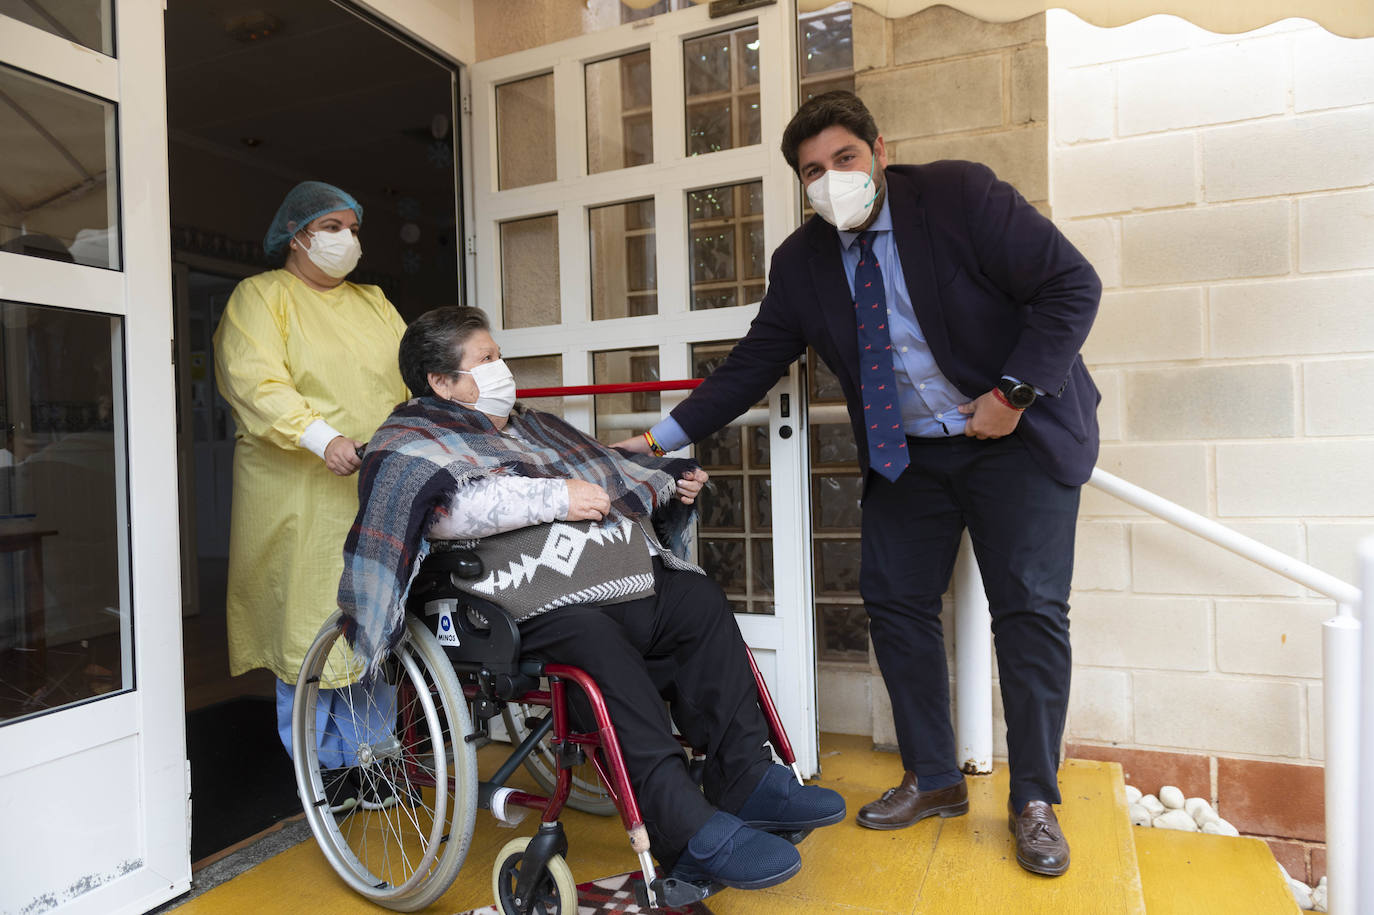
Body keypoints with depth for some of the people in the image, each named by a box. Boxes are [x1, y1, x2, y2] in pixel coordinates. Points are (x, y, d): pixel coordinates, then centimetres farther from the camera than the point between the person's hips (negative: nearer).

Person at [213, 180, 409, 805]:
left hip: (381, 493, 5)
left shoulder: (373, 303, 22)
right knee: (310, 626, -1)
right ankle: (319, 765, 16)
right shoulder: (260, 296, 4)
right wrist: (322, 435, -26)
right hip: (302, 495, -5)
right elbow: (255, 383, -12)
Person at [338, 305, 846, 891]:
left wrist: (671, 483, 22)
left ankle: (744, 780, -4)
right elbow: (445, 500, -17)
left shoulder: (530, 426, 32)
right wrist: (555, 496, -16)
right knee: (597, 640, -33)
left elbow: (612, 473, 39)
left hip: (618, 583, 8)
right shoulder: (410, 441, 6)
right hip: (537, 606, -8)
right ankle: (689, 832, -29)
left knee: (699, 599, -7)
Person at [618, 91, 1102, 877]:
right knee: (895, 602, 3)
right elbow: (753, 363, 0)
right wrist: (665, 437, -5)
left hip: (1019, 435, -4)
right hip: (907, 453, 4)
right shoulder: (802, 261, -1)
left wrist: (1015, 394, -19)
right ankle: (934, 781, 20)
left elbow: (1073, 286, -13)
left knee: (1031, 609, -4)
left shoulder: (960, 195, -13)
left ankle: (1035, 802, 13)